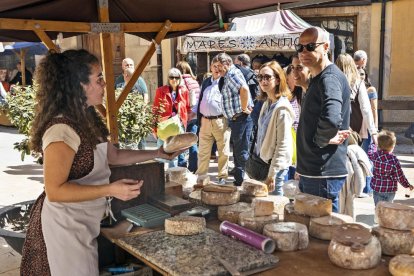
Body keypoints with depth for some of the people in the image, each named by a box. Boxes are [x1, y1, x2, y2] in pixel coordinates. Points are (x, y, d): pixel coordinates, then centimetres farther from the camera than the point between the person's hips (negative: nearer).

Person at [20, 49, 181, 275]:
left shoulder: (87, 119, 4)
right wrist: (110, 190, -31)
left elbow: (114, 156, 14)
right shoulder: (61, 129, -26)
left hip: (82, 223, 9)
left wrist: (158, 154, 12)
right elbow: (54, 191, -25)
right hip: (64, 224, -9)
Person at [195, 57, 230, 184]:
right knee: (203, 151, 8)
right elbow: (200, 101, 20)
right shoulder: (206, 82, 18)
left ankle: (222, 176, 13)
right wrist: (199, 119, 12)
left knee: (223, 151, 3)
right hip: (205, 121, 5)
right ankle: (200, 175, 16)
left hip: (220, 121, -4)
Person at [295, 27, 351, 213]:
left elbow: (331, 119, -36)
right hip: (311, 170, 10)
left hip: (323, 173, -10)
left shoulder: (329, 78, -18)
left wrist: (321, 140, -18)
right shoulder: (318, 79, 15)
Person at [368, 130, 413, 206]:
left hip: (377, 187, 3)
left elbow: (370, 152, 19)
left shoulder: (374, 155, -8)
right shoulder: (394, 160, -18)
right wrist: (407, 185, 7)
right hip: (390, 189, -2)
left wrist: (373, 145, 39)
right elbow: (399, 176, -9)